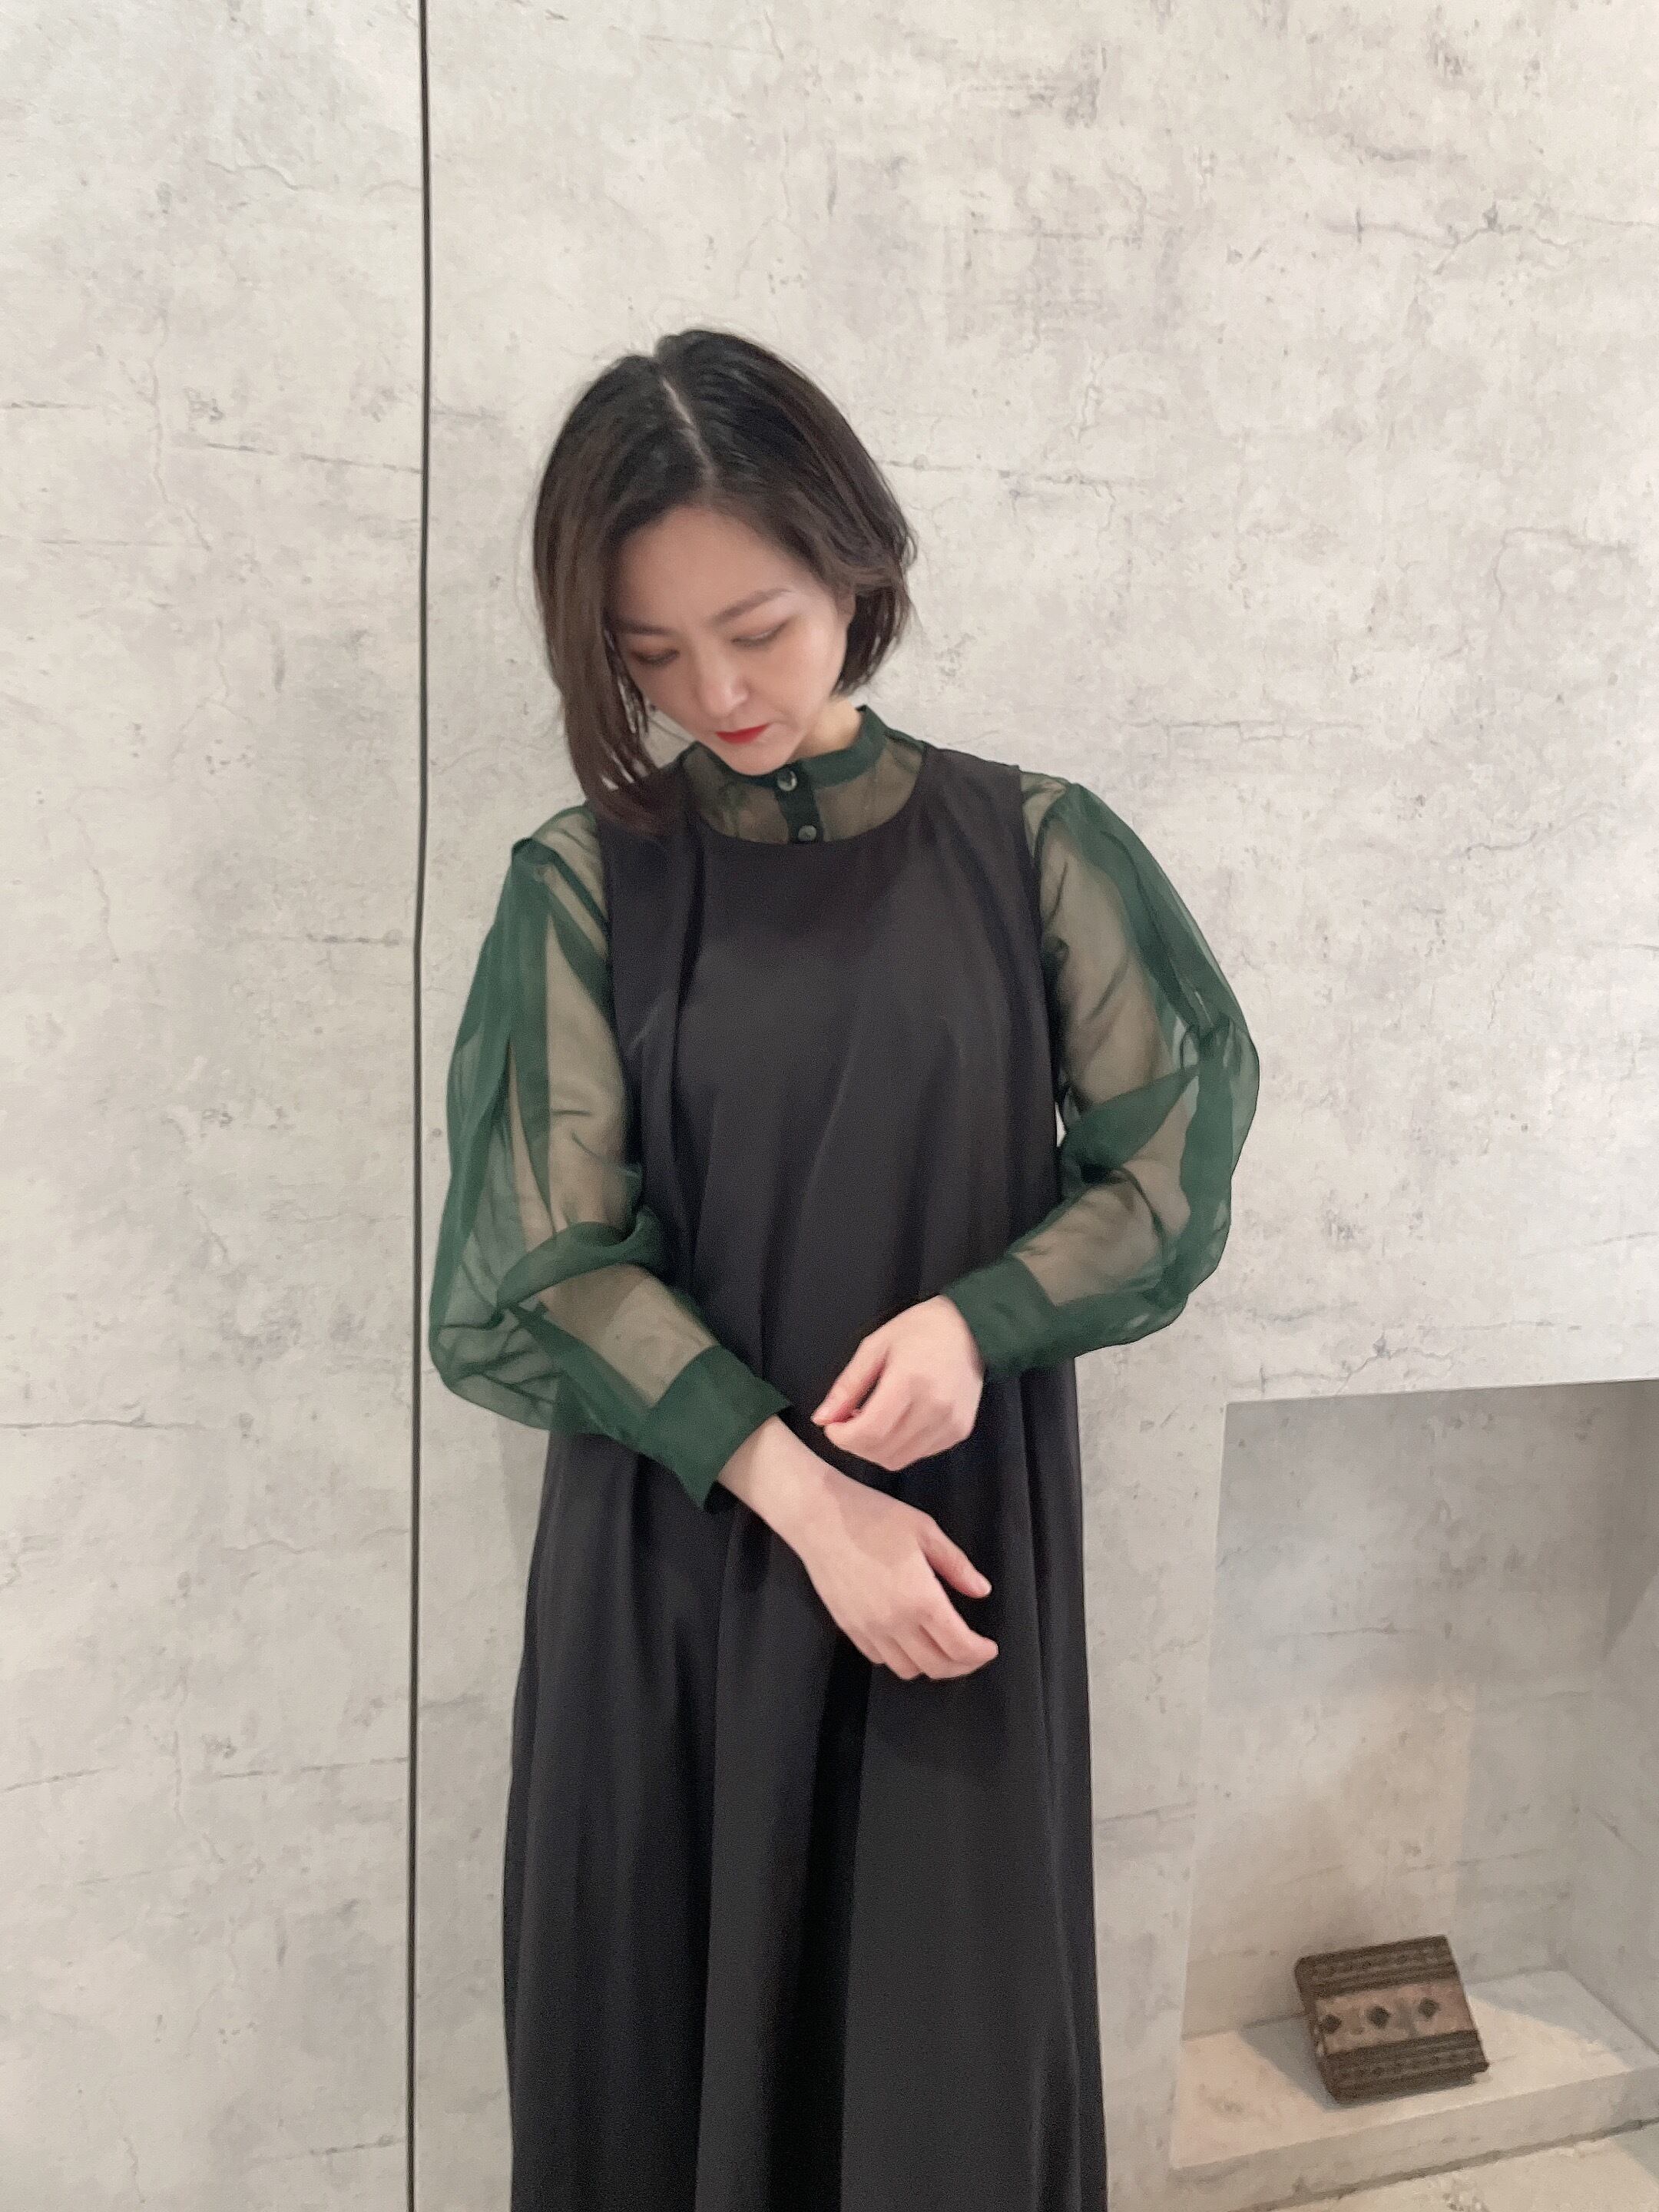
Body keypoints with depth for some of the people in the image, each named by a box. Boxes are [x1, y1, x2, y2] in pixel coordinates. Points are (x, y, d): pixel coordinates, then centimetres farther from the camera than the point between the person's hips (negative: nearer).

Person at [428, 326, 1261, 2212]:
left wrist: (978, 1316, -17)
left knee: (952, 2038, 12)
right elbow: (541, 1272, -6)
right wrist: (801, 1497, -14)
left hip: (962, 1540, 0)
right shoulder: (584, 886, -2)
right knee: (663, 2026, 13)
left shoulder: (1032, 847, -1)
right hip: (670, 1554, 0)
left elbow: (1174, 1163, 1)